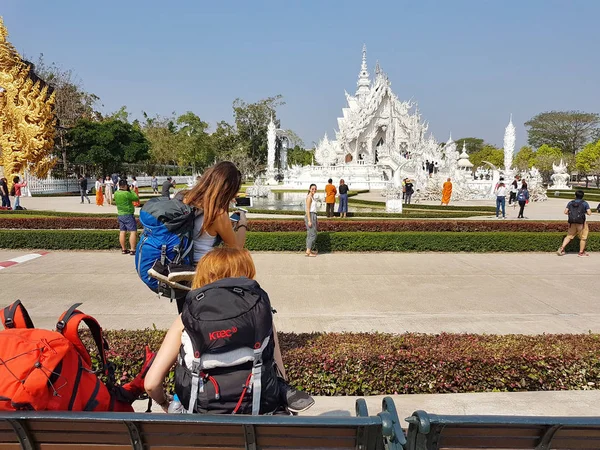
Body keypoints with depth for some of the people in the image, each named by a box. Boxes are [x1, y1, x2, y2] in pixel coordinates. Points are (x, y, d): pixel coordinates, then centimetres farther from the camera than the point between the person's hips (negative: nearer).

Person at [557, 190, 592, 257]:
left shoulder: (570, 203, 4)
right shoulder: (585, 203, -3)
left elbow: (565, 212, -1)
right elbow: (589, 213, -9)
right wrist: (585, 212, 12)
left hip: (572, 223, 3)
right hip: (581, 223, -3)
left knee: (569, 236, 15)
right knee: (583, 238, 11)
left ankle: (562, 249, 3)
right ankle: (581, 252, 15)